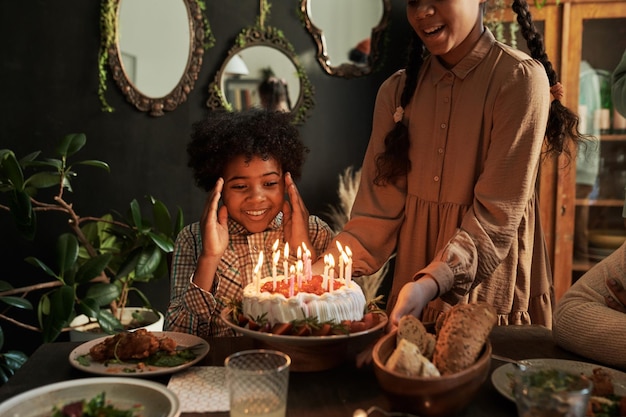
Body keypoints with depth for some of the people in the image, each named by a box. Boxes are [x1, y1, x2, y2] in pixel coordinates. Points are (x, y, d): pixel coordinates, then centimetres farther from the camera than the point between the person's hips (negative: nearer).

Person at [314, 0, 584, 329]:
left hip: (491, 296, -4)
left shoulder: (520, 79, -14)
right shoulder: (397, 90, 0)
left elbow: (496, 218, -19)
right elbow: (379, 211, -4)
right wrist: (323, 270, -17)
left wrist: (431, 283, -32)